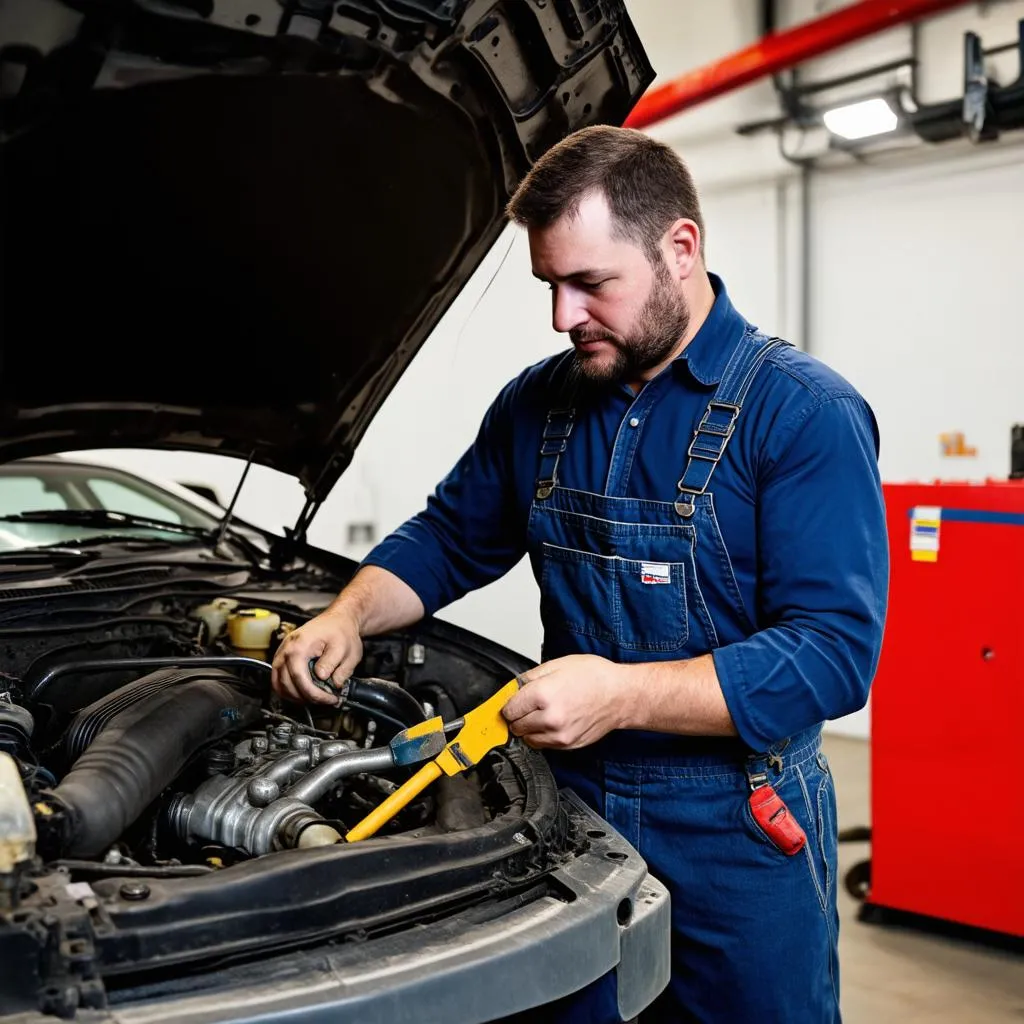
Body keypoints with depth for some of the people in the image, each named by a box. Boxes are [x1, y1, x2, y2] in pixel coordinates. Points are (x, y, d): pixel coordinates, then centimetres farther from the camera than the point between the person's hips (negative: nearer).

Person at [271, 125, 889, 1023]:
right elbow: (450, 538, 15)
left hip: (738, 830, -4)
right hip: (574, 803, 5)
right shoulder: (538, 403, 4)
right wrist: (348, 617, -5)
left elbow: (834, 653, -22)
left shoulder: (805, 412, -15)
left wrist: (622, 695, -31)